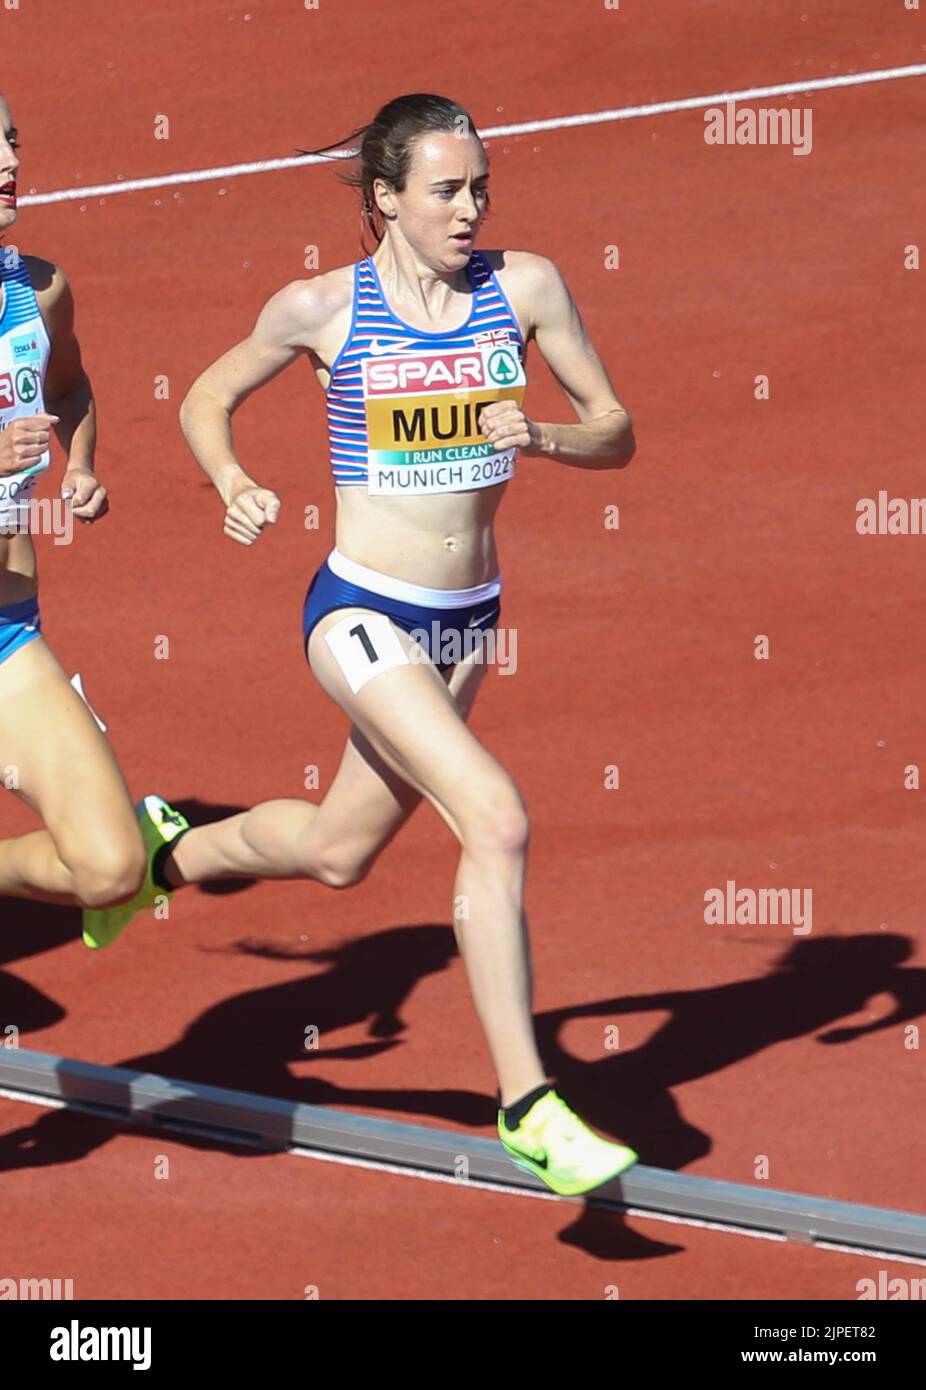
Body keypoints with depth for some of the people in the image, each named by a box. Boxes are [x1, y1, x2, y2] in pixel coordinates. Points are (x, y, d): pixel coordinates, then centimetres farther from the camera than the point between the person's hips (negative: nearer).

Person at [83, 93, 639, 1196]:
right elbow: (206, 401, 7)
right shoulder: (321, 307, -9)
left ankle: (164, 856, 53)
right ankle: (526, 1105, -16)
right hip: (362, 615, -5)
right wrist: (234, 488, -11)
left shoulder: (523, 286, -3)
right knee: (497, 821, -23)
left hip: (466, 620, 5)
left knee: (337, 852, 22)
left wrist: (540, 437, -19)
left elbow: (615, 433, 2)